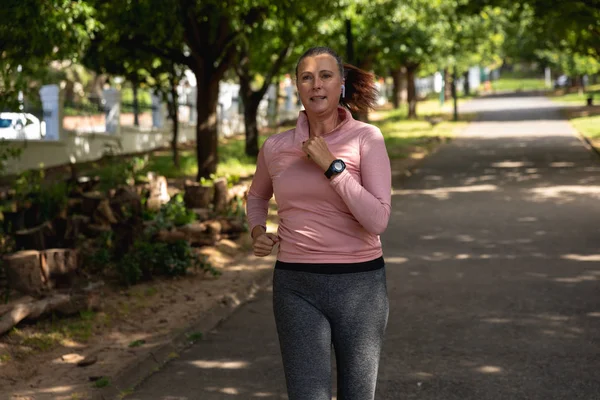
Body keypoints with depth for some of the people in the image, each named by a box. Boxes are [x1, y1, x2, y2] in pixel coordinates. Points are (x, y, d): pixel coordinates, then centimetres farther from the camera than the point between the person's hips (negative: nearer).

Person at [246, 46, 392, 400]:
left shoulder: (367, 138, -7)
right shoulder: (275, 147, 2)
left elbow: (377, 221, -17)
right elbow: (257, 195, 24)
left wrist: (331, 165, -18)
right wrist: (257, 233, 4)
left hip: (359, 285, -1)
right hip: (298, 289, 1)